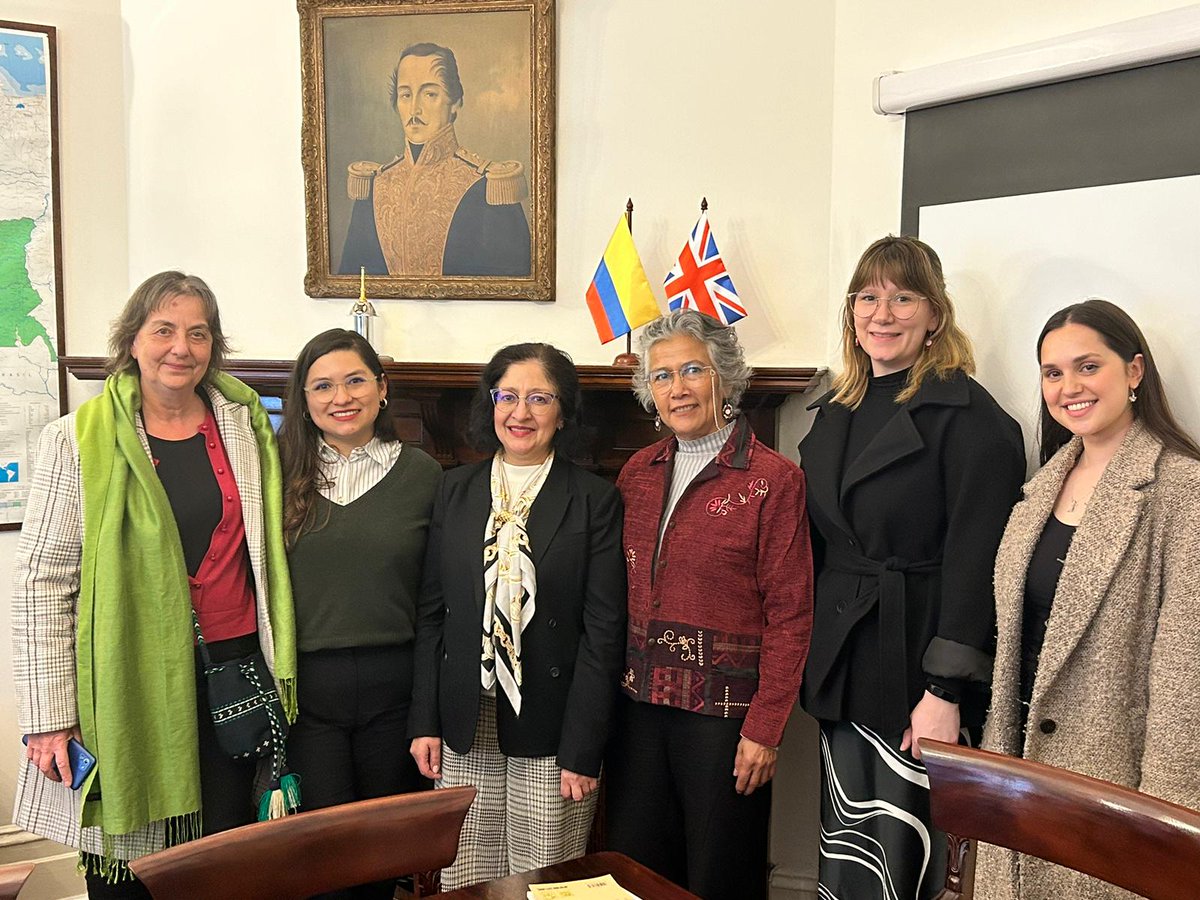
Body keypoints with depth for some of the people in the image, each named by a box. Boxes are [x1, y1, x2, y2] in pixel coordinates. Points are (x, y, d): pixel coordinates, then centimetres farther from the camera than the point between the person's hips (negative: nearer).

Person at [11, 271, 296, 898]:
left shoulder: (246, 425, 5)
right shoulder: (76, 441, -5)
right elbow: (42, 585, -6)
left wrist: (279, 662, 8)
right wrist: (48, 717, -9)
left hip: (231, 668, 3)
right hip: (126, 682, -3)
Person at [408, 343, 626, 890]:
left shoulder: (594, 500, -4)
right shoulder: (456, 490, 7)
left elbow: (603, 630, -7)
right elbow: (431, 612, 8)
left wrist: (583, 749, -10)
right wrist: (424, 721, 3)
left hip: (550, 732, -3)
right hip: (464, 729, 3)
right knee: (464, 883, 10)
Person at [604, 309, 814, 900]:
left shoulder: (773, 479, -9)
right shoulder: (639, 472, 7)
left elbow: (790, 615, -10)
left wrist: (764, 729, -13)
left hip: (724, 710, -5)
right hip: (640, 704, 5)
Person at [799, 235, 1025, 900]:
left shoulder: (967, 415, -10)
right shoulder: (835, 412, 12)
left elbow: (974, 562, -15)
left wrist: (947, 691, -19)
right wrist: (815, 667, 12)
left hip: (916, 669, -6)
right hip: (842, 670, 7)